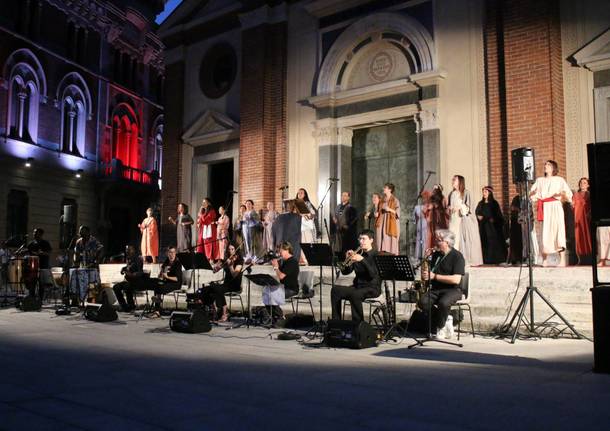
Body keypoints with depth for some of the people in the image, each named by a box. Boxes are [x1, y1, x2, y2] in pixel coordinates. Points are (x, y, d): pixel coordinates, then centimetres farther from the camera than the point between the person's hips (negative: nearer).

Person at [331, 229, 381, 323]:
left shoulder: (376, 255, -4)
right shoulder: (357, 254, 11)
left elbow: (373, 274, -20)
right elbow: (345, 272, 8)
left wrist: (362, 260, -28)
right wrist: (348, 259, -10)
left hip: (372, 288, -6)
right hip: (357, 285, 6)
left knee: (355, 294, -36)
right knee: (335, 289, -18)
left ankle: (358, 322, -20)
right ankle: (336, 321, -12)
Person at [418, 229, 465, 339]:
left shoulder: (457, 256, -6)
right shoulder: (435, 255, 13)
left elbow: (456, 279, -17)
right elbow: (429, 272, 23)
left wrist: (434, 276, -18)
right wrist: (425, 275, -2)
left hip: (452, 290, -5)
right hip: (435, 289, 5)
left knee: (443, 303, -36)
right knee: (422, 302, -25)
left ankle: (440, 327, -9)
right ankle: (444, 320, -6)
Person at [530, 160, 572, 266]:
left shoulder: (559, 180, 11)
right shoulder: (539, 180, 19)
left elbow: (568, 194, 3)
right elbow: (532, 194, 11)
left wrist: (563, 194, -20)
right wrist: (532, 193, -12)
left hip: (555, 206, -2)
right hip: (544, 208, 2)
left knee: (558, 230, -11)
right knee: (545, 231, -4)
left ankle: (562, 260, -11)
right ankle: (545, 260, -2)